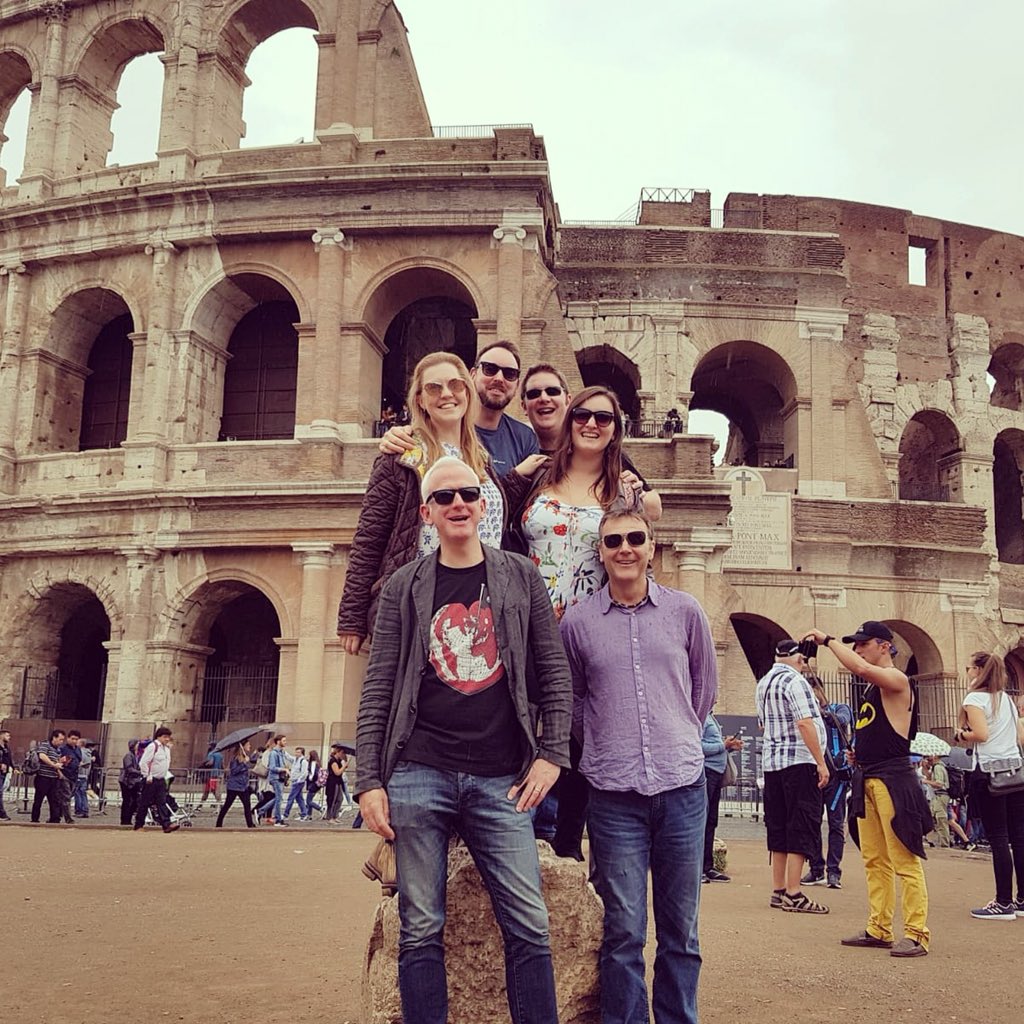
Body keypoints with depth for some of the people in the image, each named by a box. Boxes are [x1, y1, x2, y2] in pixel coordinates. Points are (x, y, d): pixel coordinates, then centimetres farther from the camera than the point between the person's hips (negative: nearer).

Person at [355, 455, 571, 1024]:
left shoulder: (519, 575, 8)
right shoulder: (404, 586, 7)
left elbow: (555, 673, 9)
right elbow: (377, 690, 5)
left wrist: (551, 754, 0)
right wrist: (369, 781, -1)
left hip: (499, 782, 0)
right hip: (419, 775, 0)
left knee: (529, 926, -1)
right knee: (421, 929, 4)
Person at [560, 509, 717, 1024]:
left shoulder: (686, 611, 4)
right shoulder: (577, 622, 2)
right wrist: (606, 746, 10)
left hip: (682, 787, 1)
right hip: (614, 792, -1)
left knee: (681, 929, 10)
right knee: (623, 932, 2)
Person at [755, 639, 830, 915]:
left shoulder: (763, 683, 15)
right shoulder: (795, 681, -11)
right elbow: (805, 723, -19)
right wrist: (821, 763, -17)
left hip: (771, 761, 8)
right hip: (799, 761, -8)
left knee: (778, 827, 11)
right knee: (801, 828, -5)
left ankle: (778, 891, 14)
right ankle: (793, 894, -7)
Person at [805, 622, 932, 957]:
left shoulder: (896, 680, -10)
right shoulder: (871, 688, 18)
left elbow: (860, 668, -30)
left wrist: (828, 640, -19)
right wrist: (859, 753, 10)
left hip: (893, 780, -9)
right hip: (867, 779, 9)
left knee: (905, 861, -7)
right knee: (874, 860, 11)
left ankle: (917, 935, -3)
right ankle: (879, 930, 17)